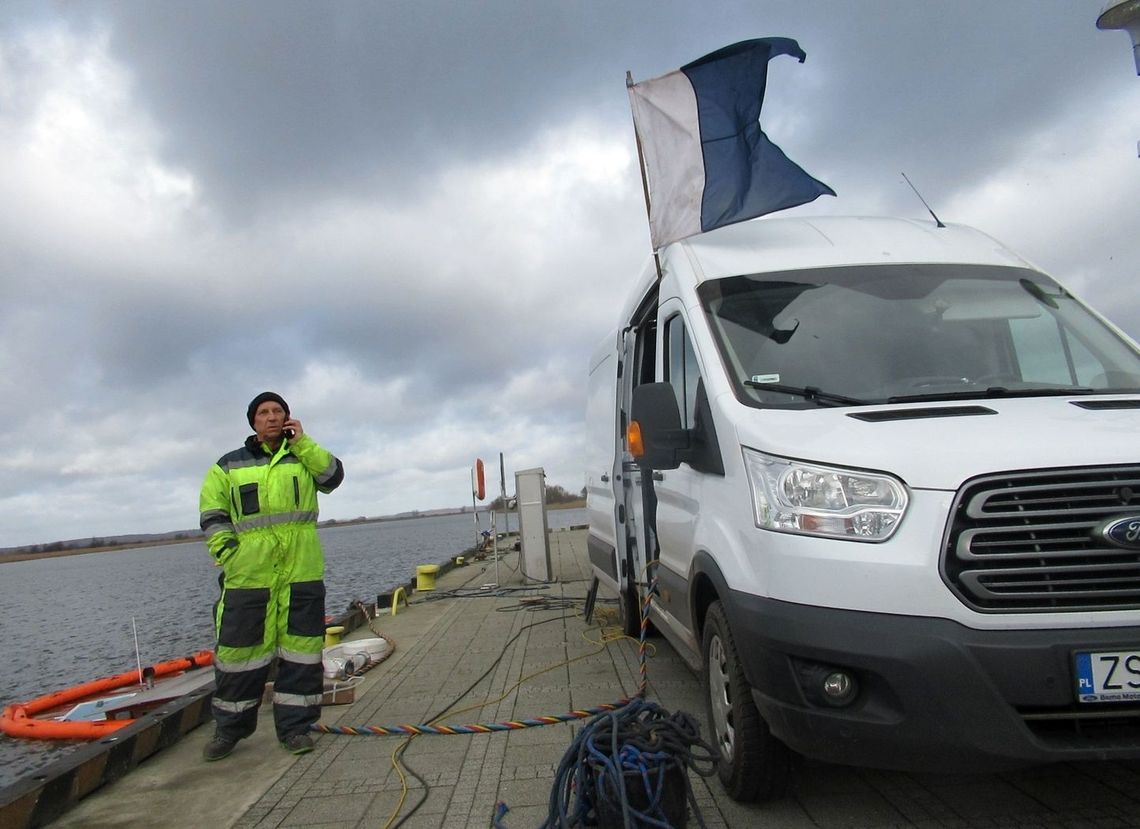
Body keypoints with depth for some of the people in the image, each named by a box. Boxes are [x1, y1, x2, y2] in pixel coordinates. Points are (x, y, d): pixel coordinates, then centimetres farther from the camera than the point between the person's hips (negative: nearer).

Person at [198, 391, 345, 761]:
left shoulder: (304, 457, 13)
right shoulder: (228, 466, 10)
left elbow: (333, 476, -4)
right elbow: (212, 515, 9)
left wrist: (301, 442, -6)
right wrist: (227, 554, -4)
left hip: (302, 571, 1)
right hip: (248, 573, -1)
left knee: (301, 646, 4)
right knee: (239, 648, 3)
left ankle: (294, 725, 16)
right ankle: (229, 728, 21)